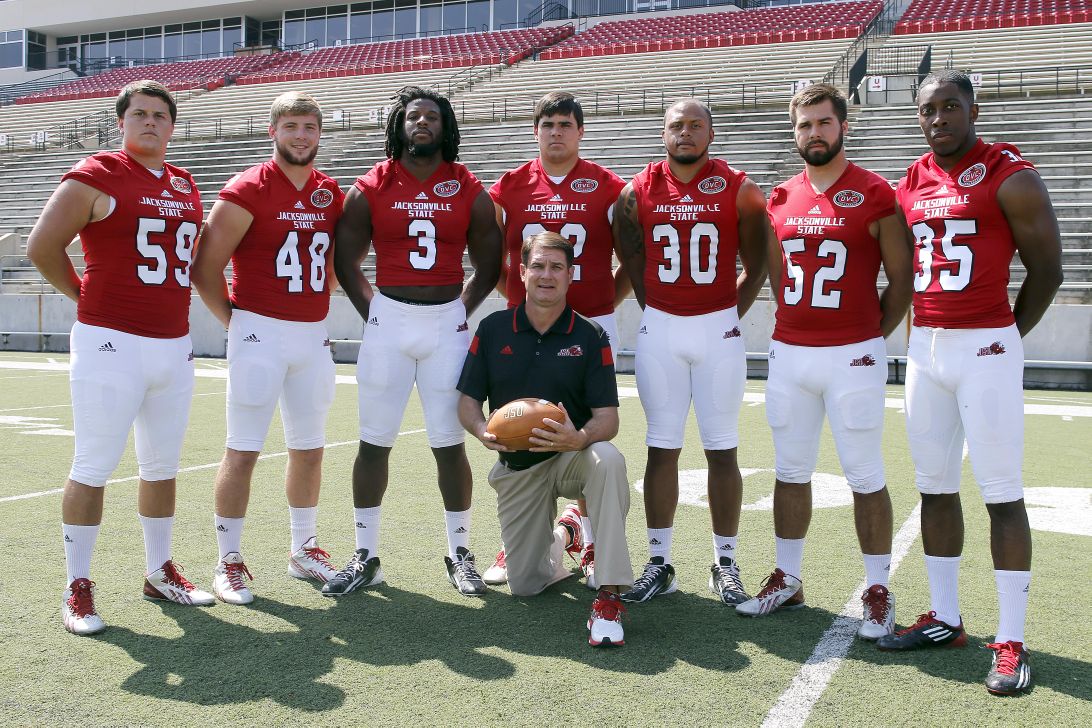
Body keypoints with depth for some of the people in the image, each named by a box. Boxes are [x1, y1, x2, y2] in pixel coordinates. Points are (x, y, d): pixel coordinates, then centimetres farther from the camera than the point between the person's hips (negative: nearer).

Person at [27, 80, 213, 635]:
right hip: (111, 345, -6)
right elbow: (42, 247, -4)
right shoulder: (96, 176, -6)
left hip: (175, 346, 6)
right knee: (93, 468, 0)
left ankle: (160, 572, 28)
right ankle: (77, 588, 12)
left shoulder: (185, 185, 14)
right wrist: (86, 296, 3)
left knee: (163, 465, 14)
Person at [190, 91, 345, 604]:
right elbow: (205, 267, -7)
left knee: (309, 448, 12)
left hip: (313, 336, 6)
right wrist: (236, 321, -4)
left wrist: (314, 307, 12)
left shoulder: (332, 193, 8)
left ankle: (304, 550, 26)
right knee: (243, 451, -2)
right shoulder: (247, 191, -8)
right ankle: (229, 562, 9)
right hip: (259, 334, -6)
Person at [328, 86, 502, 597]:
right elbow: (345, 261, 9)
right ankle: (365, 556, 16)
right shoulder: (371, 189, 3)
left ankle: (459, 554, 18)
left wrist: (463, 311, 3)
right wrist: (372, 311, 1)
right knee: (374, 442, 4)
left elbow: (488, 265, 11)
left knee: (450, 443, 3)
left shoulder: (469, 191, 5)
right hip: (388, 323, 0)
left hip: (448, 324, 0)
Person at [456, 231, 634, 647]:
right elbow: (468, 401, 2)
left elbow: (607, 419, -12)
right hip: (515, 468, 3)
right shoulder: (493, 329, -1)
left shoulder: (590, 337, -7)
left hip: (571, 458, -2)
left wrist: (579, 438, -35)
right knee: (525, 585, 2)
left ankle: (609, 596, -33)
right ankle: (563, 535, 38)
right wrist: (484, 432, -21)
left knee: (607, 460, -39)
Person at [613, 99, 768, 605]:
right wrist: (657, 314, 7)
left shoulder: (739, 191, -1)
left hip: (719, 331, -1)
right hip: (659, 331, 1)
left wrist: (731, 316, 1)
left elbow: (756, 264, 6)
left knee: (722, 450, 4)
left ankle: (725, 564, 16)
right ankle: (659, 563, 15)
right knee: (662, 449, 6)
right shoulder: (637, 193, 3)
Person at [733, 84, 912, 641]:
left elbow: (901, 280, 0)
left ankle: (878, 592, 16)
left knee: (865, 477, 2)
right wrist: (798, 325, 11)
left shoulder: (876, 195, -4)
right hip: (788, 354, 5)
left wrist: (871, 336, -1)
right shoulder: (780, 200, 9)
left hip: (853, 358, -4)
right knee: (790, 471, 13)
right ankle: (786, 579, 26)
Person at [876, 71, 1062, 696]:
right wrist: (929, 334, 12)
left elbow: (1047, 270, -3)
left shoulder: (1011, 177, -7)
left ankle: (1012, 642, 7)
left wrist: (1004, 338, 1)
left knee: (1002, 494, -2)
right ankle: (945, 618, 25)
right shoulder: (910, 185, 11)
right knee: (935, 487, 12)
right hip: (925, 349, 7)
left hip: (986, 350, -6)